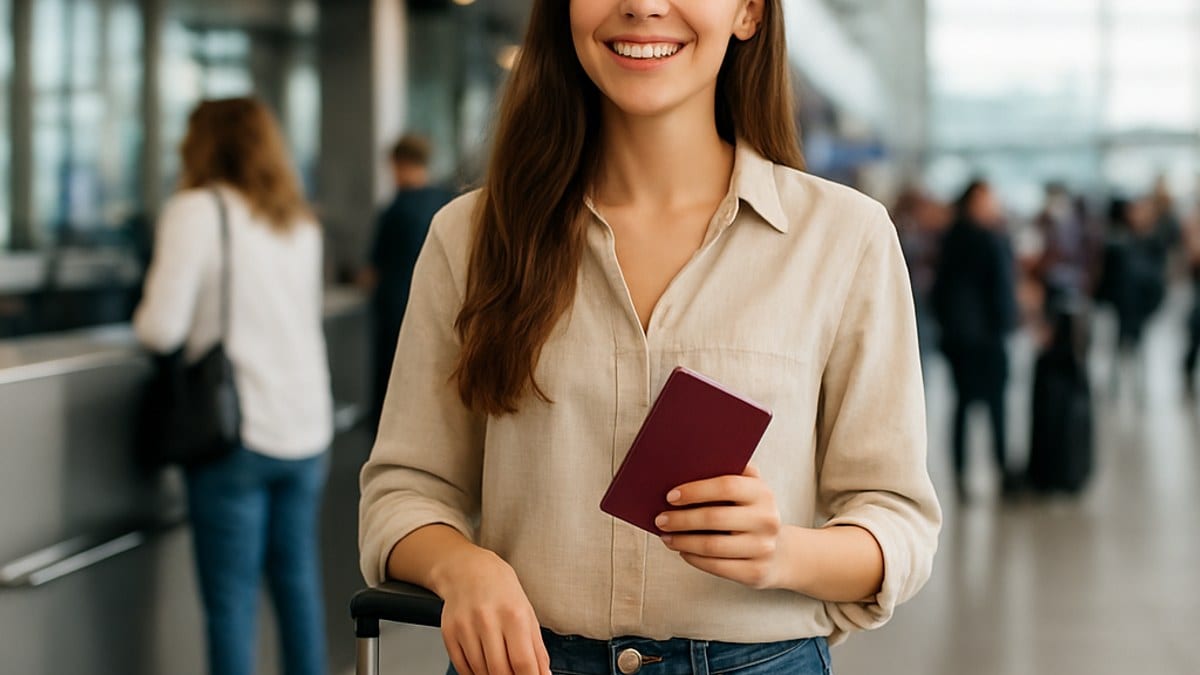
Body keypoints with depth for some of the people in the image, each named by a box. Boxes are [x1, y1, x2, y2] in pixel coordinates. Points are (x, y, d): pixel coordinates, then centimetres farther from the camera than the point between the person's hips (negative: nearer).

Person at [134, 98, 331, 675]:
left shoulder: (196, 211, -6)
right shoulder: (301, 223, 15)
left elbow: (162, 329, -12)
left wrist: (144, 316, 9)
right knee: (297, 582, 16)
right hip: (307, 430, 6)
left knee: (231, 599, -2)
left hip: (239, 433, -6)